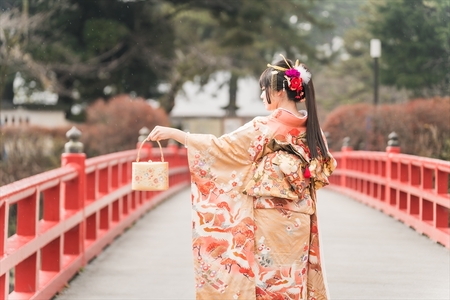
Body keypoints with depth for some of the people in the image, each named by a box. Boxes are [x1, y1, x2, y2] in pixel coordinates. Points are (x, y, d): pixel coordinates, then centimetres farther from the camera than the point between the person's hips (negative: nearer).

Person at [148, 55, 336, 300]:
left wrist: (172, 133, -7)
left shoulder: (265, 128, -12)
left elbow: (220, 147, -11)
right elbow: (325, 170, 11)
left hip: (270, 219, -5)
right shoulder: (311, 128, 4)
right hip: (301, 221, 5)